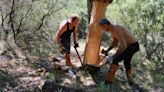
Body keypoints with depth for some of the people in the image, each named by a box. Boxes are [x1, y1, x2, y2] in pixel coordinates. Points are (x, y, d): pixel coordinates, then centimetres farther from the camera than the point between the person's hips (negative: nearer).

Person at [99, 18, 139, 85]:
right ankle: (129, 80, 46)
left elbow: (124, 45, -37)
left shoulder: (117, 30, -30)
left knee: (115, 60, -18)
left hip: (133, 46, -10)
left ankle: (108, 80, -13)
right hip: (129, 45, 11)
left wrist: (114, 56, -34)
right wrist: (107, 50, 3)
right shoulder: (112, 30, 1)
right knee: (126, 62, 28)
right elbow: (114, 42, 15)